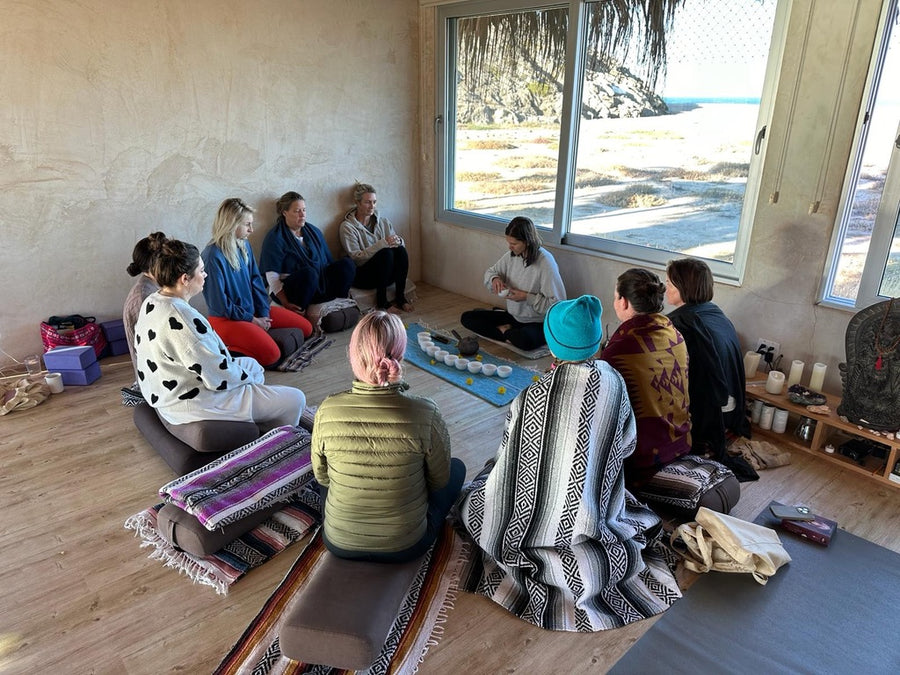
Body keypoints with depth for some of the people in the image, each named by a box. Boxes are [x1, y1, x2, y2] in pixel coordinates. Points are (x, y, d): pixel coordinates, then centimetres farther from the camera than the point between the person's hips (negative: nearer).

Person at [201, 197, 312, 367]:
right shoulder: (213, 256, -20)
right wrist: (252, 320, -11)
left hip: (253, 311, 8)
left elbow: (256, 281, 7)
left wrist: (264, 314, -5)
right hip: (227, 319, -8)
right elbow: (219, 304, -18)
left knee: (306, 328, 6)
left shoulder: (244, 245, 3)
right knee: (271, 354, -27)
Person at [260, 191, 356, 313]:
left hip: (320, 286, 6)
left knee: (347, 263, -15)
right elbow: (272, 276, -13)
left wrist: (341, 284, 10)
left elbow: (329, 260, 21)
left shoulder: (314, 231, 16)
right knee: (309, 272, -39)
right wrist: (286, 304, -23)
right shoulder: (275, 238, -4)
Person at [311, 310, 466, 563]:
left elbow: (322, 477, -3)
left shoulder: (327, 411, -21)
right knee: (457, 467, 23)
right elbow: (440, 481, -9)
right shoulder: (425, 414, -26)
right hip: (404, 547, -2)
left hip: (339, 544, 3)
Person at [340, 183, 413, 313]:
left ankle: (400, 297, -15)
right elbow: (355, 257, -18)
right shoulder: (347, 226, -8)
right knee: (386, 253, -30)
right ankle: (381, 301, -21)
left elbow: (401, 242, 7)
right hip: (361, 275, -5)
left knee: (400, 250, -23)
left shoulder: (383, 221, 9)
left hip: (387, 273, 5)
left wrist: (398, 241, -19)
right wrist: (383, 243, -25)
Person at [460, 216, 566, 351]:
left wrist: (527, 297, -24)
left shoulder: (545, 263, -22)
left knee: (524, 340, -41)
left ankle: (504, 331, -8)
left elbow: (558, 303, -21)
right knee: (467, 318, -4)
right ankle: (508, 334, -10)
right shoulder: (512, 256, -3)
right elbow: (490, 272, 13)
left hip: (538, 323, -6)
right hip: (513, 316, 7)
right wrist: (495, 278, -11)